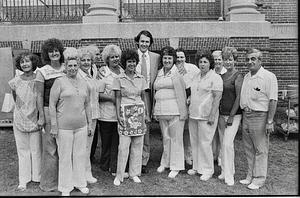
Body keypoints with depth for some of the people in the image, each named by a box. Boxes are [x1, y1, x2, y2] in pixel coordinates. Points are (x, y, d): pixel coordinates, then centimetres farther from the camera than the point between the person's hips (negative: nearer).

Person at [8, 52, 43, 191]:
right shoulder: (15, 81, -2)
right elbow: (15, 99, 14)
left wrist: (42, 117, -9)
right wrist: (22, 108, 13)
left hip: (35, 120, -2)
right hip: (20, 120, 2)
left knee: (36, 150, 7)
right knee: (22, 150, 10)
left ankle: (37, 177, 24)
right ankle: (23, 180, 21)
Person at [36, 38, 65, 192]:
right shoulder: (42, 71, -3)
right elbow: (39, 95, -2)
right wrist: (41, 115, -7)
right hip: (49, 111, -3)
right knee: (50, 147, 2)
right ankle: (49, 182, 16)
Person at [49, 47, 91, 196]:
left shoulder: (84, 83, 10)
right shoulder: (59, 82, -5)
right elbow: (52, 105, -7)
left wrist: (90, 124, 15)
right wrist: (54, 126, -10)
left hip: (81, 125, 5)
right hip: (64, 126, -4)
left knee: (80, 155, 13)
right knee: (65, 157, 5)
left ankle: (80, 183, 29)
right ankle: (65, 187, 22)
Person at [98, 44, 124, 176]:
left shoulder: (123, 71, 11)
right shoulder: (103, 73, -5)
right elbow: (98, 94, -9)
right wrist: (112, 98, -18)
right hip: (107, 114, -4)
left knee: (117, 142, 6)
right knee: (107, 142, 8)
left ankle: (115, 168, 16)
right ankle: (105, 166, 24)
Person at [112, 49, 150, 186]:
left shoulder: (141, 78, 9)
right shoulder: (119, 79, 0)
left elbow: (144, 97, 12)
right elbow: (117, 98, -1)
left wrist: (147, 114, 8)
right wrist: (118, 115, -8)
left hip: (139, 112, 4)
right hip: (125, 113, -3)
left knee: (137, 145, 6)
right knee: (124, 145, -5)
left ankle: (134, 173, 19)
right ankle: (119, 175, 8)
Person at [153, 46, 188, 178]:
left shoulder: (178, 73, -3)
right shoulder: (159, 73, 16)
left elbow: (181, 93, -7)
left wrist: (183, 112, -12)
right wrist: (155, 111, 17)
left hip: (175, 111, -5)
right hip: (161, 111, 6)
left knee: (176, 138, 2)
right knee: (165, 138, 14)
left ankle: (175, 167, 12)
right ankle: (165, 162, 28)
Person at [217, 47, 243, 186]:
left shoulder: (238, 76, -8)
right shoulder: (221, 76, 11)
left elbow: (239, 97, -12)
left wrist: (231, 116, -14)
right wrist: (220, 115, 10)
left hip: (234, 114, -7)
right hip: (221, 114, 7)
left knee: (228, 143, -9)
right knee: (223, 144, 11)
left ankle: (229, 175, 2)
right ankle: (225, 170, 24)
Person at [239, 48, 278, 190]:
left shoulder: (269, 77, -10)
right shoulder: (246, 77, 13)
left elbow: (273, 100, -14)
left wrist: (270, 122, -18)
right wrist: (244, 112, 12)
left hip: (260, 117, -7)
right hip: (246, 116, 7)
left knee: (260, 150, 3)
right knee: (249, 149, 15)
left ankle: (259, 179, 14)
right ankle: (250, 176, 28)